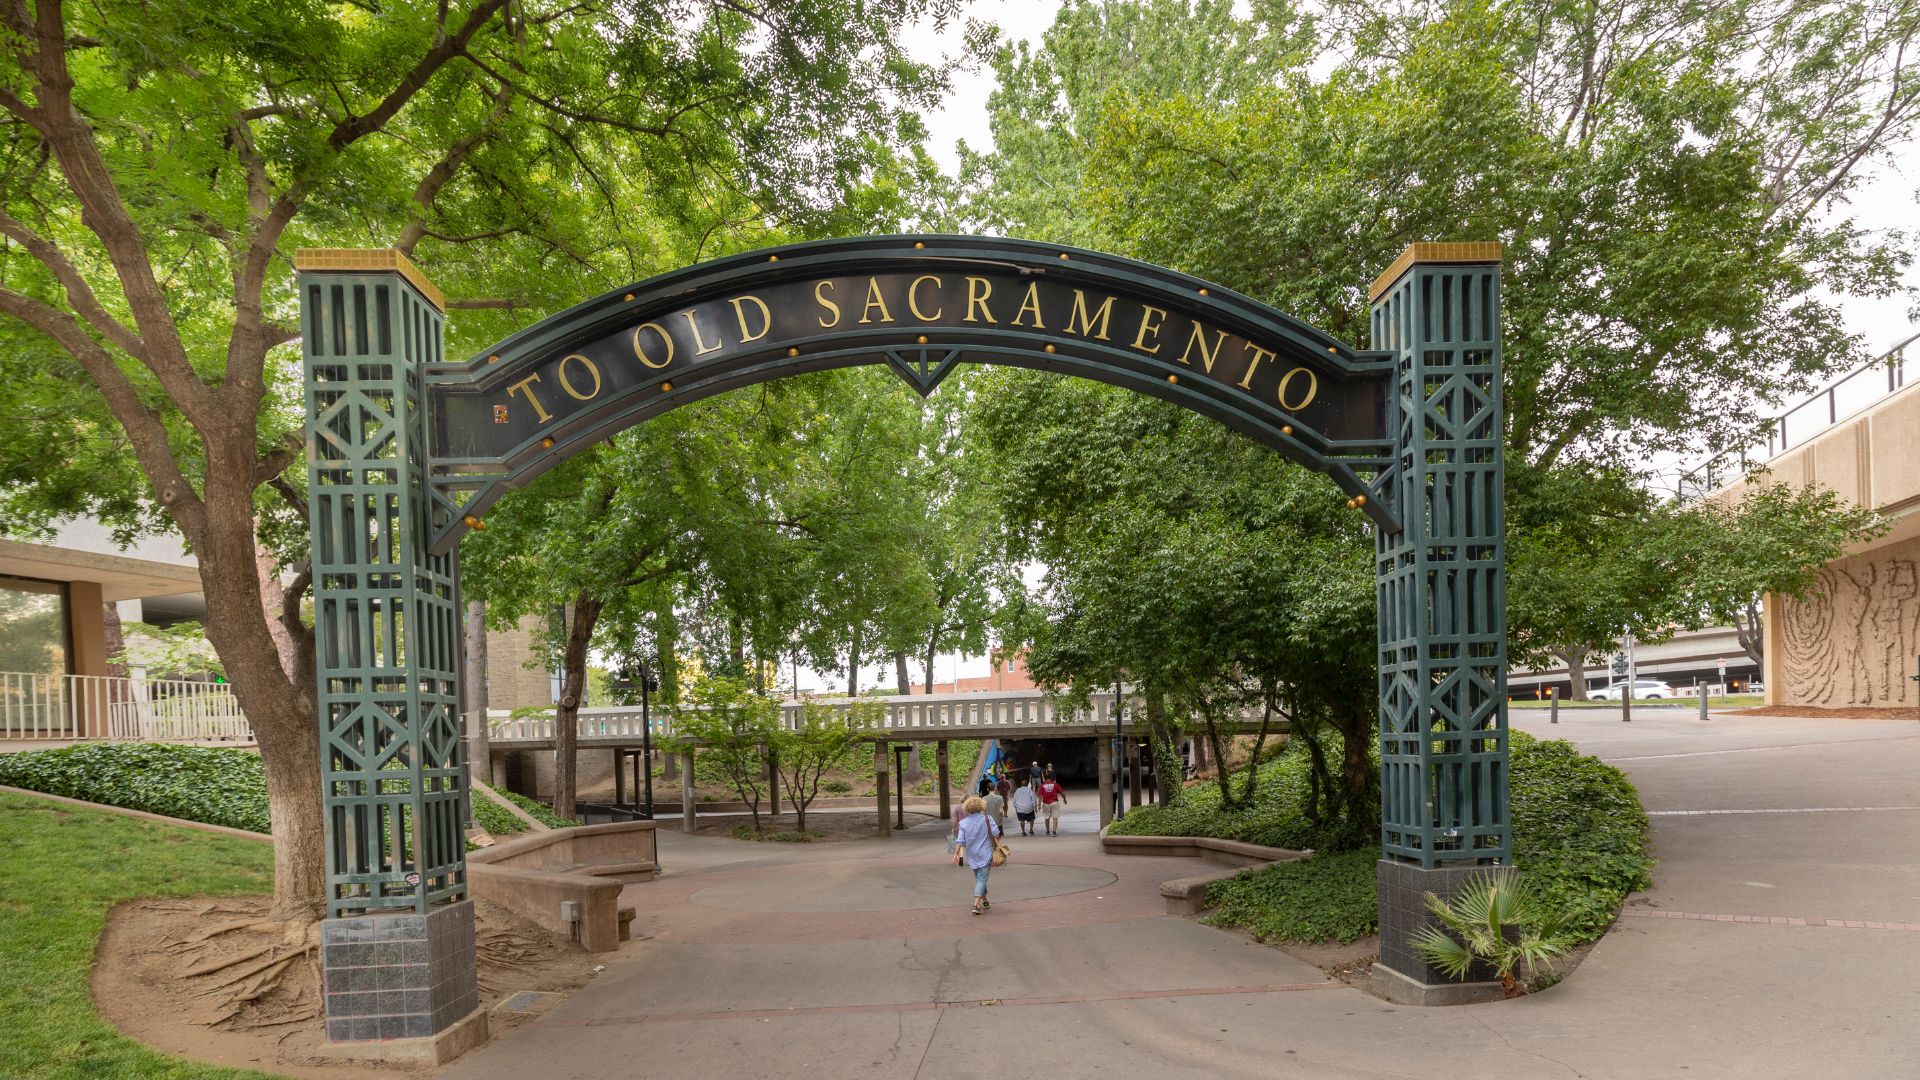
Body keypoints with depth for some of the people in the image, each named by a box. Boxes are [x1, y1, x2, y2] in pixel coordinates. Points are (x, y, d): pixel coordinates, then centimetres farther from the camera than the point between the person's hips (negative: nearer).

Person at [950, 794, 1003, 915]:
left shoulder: (963, 823, -2)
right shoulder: (987, 819, -7)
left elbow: (960, 841, -5)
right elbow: (996, 834, -11)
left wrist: (956, 854, -1)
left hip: (972, 856, 3)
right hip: (985, 855, -3)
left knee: (978, 878, 20)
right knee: (982, 879, -4)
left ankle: (985, 901, 33)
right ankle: (976, 904, -17)